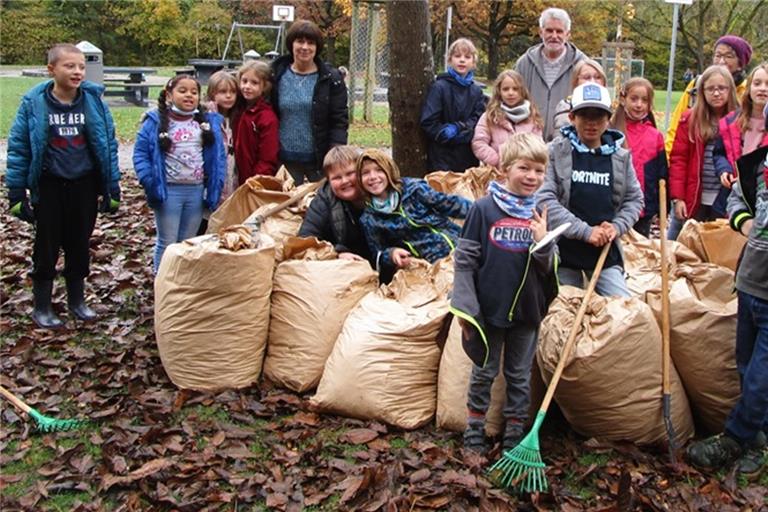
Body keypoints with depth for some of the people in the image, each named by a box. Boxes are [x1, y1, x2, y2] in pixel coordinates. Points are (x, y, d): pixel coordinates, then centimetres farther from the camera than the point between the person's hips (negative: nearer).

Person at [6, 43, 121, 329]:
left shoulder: (94, 101, -6)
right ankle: (41, 307, 23)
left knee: (80, 245, 14)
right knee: (47, 247, 8)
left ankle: (77, 300, 31)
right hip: (49, 186, -2)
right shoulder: (33, 102, -10)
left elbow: (108, 145, 1)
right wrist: (16, 194, -7)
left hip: (85, 185, 2)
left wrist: (113, 189, 0)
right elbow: (18, 148, -6)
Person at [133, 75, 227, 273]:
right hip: (168, 190, -3)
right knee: (167, 244, 4)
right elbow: (141, 152, -4)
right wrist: (148, 181, -14)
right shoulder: (156, 121, -6)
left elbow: (219, 155, 5)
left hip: (197, 190, 3)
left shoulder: (210, 122, 4)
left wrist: (216, 185, -3)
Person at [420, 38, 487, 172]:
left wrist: (458, 128, -17)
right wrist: (466, 132, -10)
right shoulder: (439, 87, -4)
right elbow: (429, 123, -11)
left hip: (469, 161, 4)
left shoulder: (476, 91, 9)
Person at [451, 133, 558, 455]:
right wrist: (465, 306, -11)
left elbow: (548, 268, 3)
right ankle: (475, 429, 28)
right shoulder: (484, 208, -9)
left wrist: (543, 243, -16)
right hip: (489, 309, -3)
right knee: (484, 373, 13)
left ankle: (515, 434, 28)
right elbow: (464, 259, -7)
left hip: (527, 311, 3)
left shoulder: (541, 215, 1)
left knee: (520, 377, 14)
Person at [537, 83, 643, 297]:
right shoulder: (556, 152, -6)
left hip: (606, 251, 2)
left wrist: (617, 227, -8)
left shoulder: (621, 156, 5)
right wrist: (585, 231, -19)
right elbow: (544, 200, -15)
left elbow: (634, 199, 12)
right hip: (564, 249, -2)